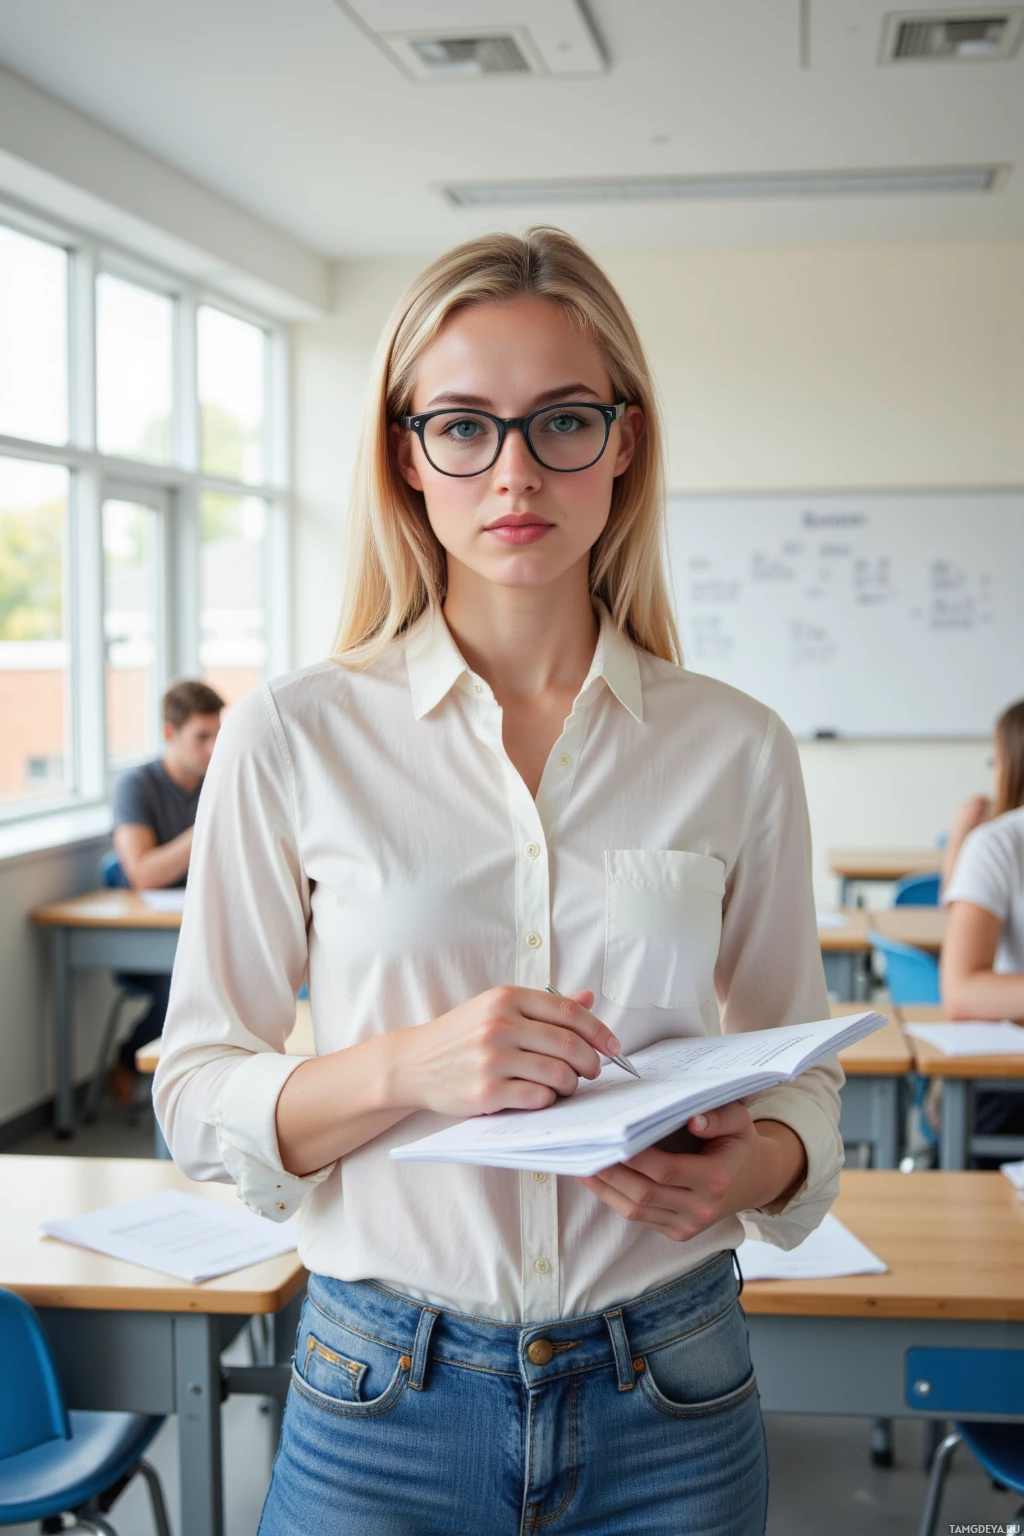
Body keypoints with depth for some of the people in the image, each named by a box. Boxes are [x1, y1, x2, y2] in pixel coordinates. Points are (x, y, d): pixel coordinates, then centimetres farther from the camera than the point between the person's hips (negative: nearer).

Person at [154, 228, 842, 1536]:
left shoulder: (737, 749, -1)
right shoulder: (292, 738, -6)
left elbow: (801, 1075, 8)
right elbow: (196, 1095, -4)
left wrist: (753, 1166, -15)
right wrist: (405, 1069, -22)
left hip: (669, 1397, 2)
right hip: (384, 1394, -1)